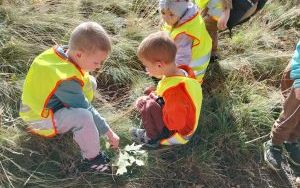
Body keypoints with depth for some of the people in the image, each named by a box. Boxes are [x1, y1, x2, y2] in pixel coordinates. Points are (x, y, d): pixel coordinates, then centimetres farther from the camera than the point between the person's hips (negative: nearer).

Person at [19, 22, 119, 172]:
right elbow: (86, 110, -26)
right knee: (84, 116, -35)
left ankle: (71, 124, 10)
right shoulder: (66, 81, -34)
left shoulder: (60, 51, -12)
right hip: (41, 120, -9)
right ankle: (92, 158, -13)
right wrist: (109, 132, -16)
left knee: (90, 83, 2)